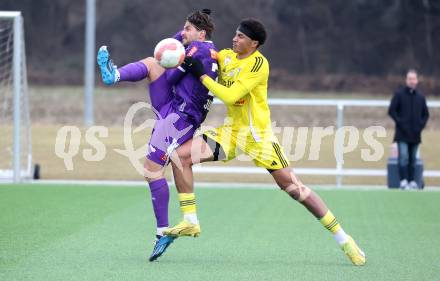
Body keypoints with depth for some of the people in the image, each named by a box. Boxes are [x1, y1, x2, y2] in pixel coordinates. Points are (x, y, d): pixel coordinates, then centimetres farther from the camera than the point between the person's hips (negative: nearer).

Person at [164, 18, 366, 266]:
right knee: (182, 155, -10)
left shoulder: (258, 63, -17)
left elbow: (230, 96, -24)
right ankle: (190, 223, -2)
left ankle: (344, 240, -1)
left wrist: (202, 75, -19)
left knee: (293, 187, -9)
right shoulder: (225, 56, 4)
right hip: (231, 131, 7)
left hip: (258, 134, -7)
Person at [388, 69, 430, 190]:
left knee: (413, 159, 8)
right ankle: (403, 181, -14)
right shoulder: (399, 94, -1)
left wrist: (421, 124, 3)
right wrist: (400, 122, -11)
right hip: (402, 134, -4)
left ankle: (412, 181, 13)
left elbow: (425, 114, 19)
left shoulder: (420, 97, 11)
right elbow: (391, 110, -2)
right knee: (403, 157, -14)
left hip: (415, 134, 4)